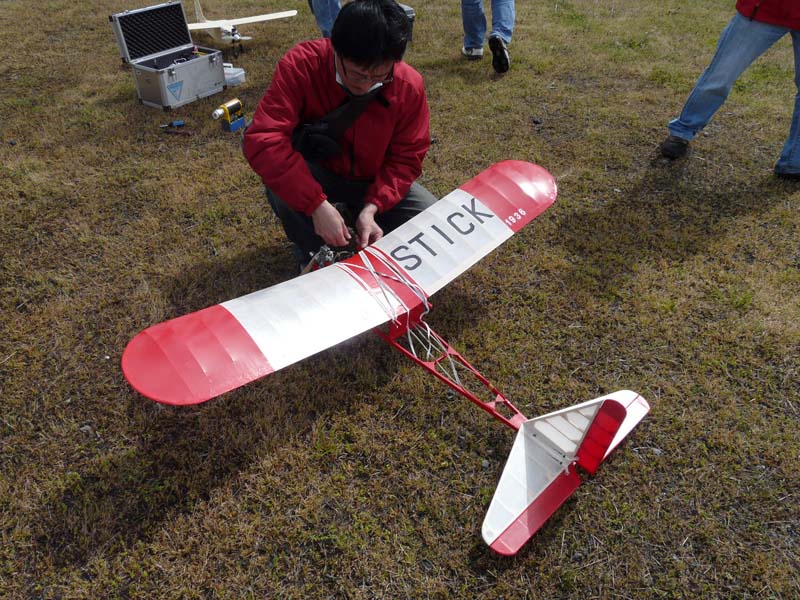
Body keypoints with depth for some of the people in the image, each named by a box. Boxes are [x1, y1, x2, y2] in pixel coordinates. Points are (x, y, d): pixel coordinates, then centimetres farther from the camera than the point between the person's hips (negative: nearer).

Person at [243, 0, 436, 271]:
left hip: (374, 182, 2)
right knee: (278, 177, -36)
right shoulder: (301, 65, -27)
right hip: (313, 175, -2)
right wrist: (318, 205, -44)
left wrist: (371, 207, -30)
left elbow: (405, 158, -12)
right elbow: (264, 140, -37)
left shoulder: (409, 86, -20)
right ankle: (317, 257, -10)